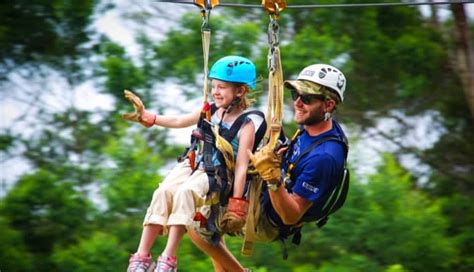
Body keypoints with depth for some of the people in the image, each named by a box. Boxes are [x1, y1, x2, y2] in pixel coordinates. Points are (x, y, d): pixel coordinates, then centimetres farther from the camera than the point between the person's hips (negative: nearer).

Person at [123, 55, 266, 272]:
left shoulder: (247, 124, -10)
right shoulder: (212, 111, 8)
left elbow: (241, 165, -14)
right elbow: (179, 122, 20)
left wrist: (236, 203, -18)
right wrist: (147, 117, 14)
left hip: (217, 175, -5)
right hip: (194, 164, 5)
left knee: (186, 192, -35)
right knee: (164, 191, -23)